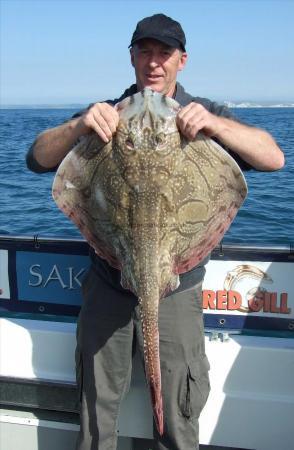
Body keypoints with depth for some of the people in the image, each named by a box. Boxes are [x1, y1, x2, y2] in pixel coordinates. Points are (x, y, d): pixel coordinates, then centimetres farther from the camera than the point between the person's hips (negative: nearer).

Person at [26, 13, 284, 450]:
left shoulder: (204, 115, 2)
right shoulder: (106, 115, 5)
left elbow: (274, 158, -10)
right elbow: (37, 159, -5)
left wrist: (213, 122, -25)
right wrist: (79, 125, -24)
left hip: (176, 288, -1)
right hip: (107, 282, 2)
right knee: (96, 407, 17)